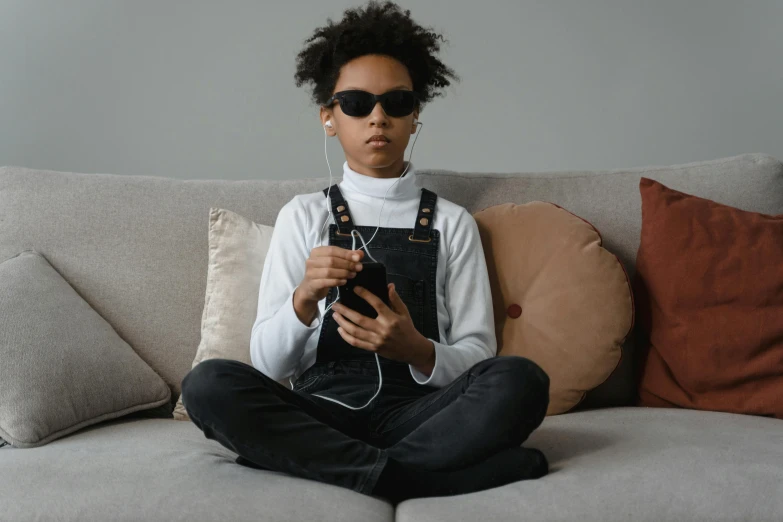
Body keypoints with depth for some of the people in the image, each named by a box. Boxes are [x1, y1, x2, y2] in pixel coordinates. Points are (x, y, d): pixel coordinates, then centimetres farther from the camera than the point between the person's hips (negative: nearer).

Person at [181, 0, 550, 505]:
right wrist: (305, 297, -18)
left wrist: (416, 350, -18)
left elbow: (478, 358, 4)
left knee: (521, 380, -29)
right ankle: (415, 475, -25)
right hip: (319, 411, 1)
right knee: (208, 383, -28)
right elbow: (267, 360, 3)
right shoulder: (303, 216, 11)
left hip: (418, 412, 0)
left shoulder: (451, 221, 10)